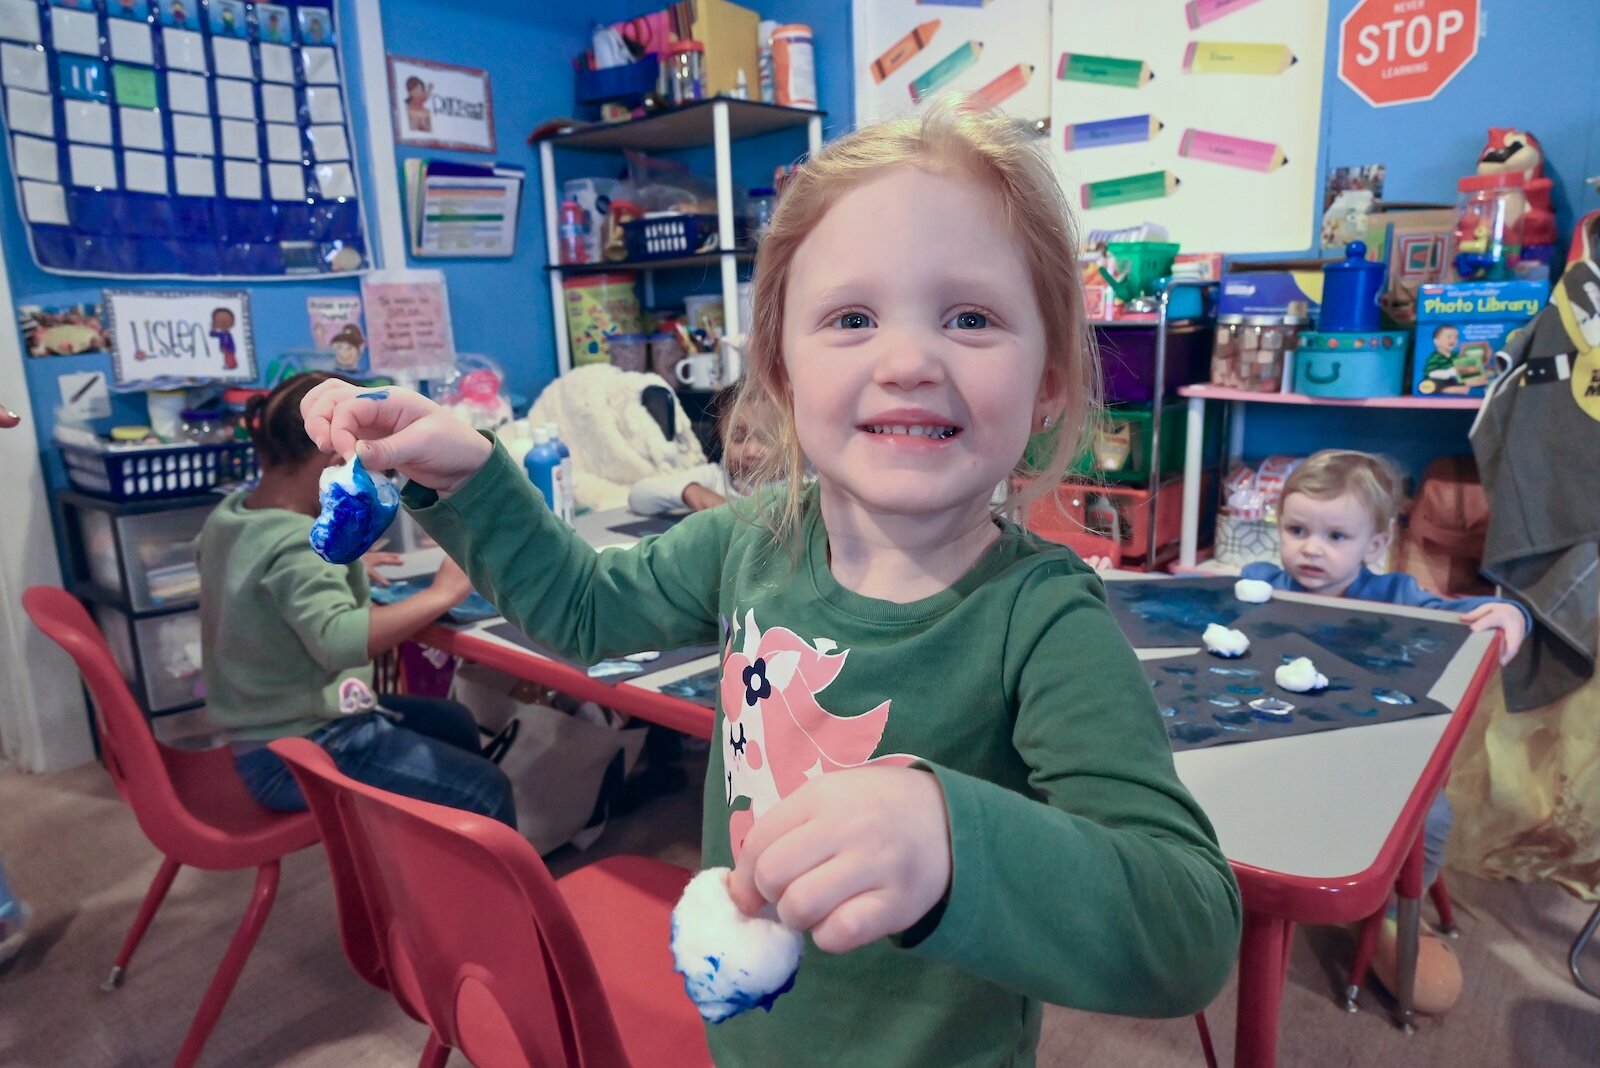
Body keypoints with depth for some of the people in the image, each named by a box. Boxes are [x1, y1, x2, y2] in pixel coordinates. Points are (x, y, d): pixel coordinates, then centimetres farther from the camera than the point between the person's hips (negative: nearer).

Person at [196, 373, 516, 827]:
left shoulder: (228, 515, 3)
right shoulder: (298, 544, -26)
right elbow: (340, 641, -43)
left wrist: (341, 570, 16)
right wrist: (441, 594, -35)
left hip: (273, 735, 10)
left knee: (454, 723, 24)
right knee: (485, 791, -10)